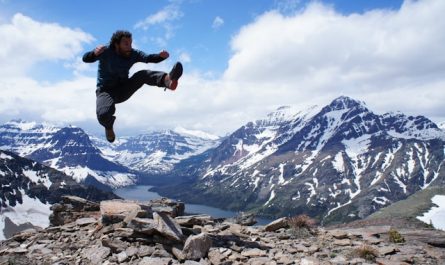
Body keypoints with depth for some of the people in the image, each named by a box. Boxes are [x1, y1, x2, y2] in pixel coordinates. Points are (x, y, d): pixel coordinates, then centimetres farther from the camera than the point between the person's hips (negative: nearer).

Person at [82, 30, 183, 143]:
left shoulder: (133, 54, -5)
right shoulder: (107, 51, -16)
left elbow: (150, 58, -13)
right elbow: (86, 59, -22)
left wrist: (161, 56, -35)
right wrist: (95, 53, -46)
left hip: (124, 90, 3)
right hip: (106, 91, -3)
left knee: (143, 74, -24)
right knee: (103, 115, -33)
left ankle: (167, 80, -54)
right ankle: (109, 126, 5)